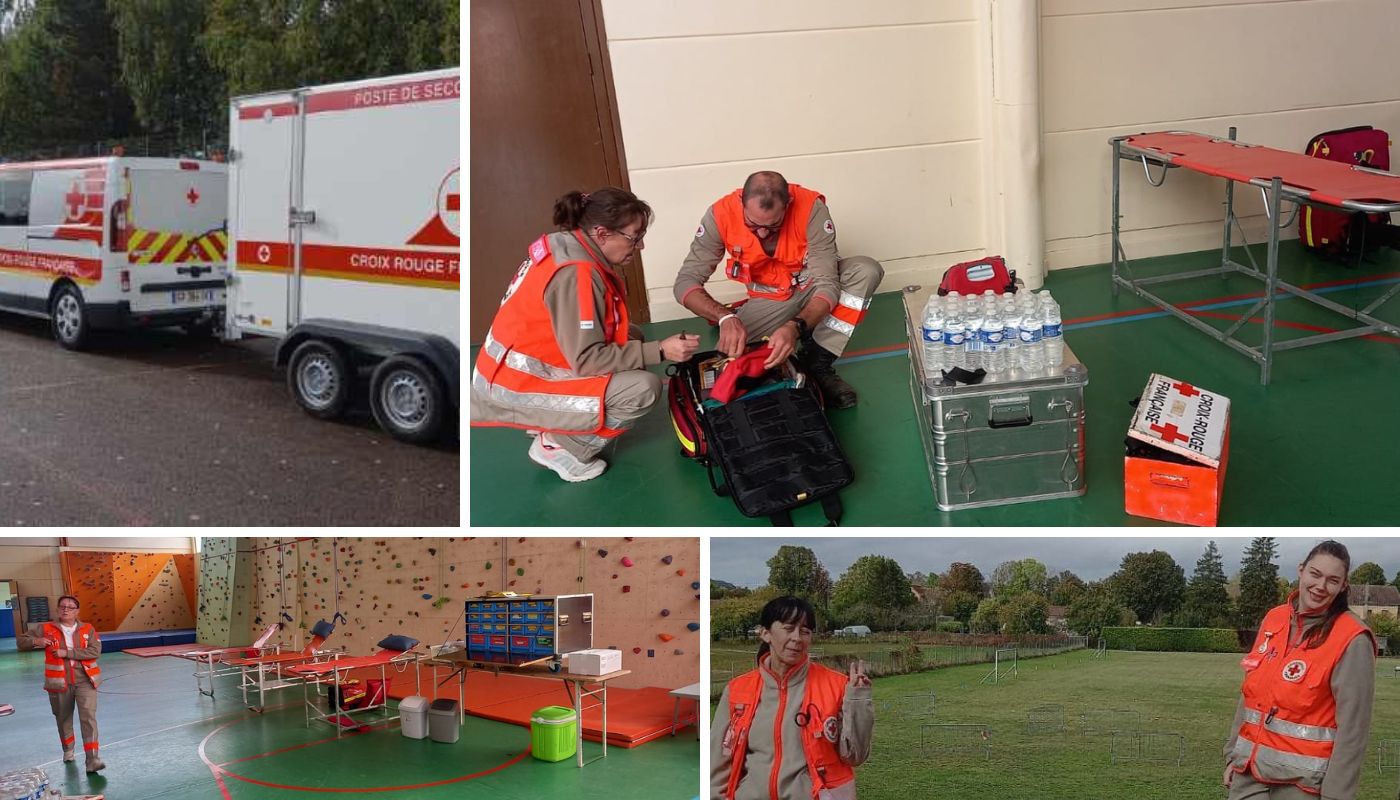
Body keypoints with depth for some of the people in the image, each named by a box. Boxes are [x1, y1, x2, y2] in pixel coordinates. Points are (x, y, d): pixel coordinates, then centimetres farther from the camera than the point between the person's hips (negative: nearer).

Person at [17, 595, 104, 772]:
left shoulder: (88, 629, 0)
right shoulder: (47, 629, 3)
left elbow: (95, 651, -11)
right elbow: (23, 641, 6)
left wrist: (67, 653, -19)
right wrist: (35, 641, -18)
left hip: (85, 680, -2)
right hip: (59, 683, 2)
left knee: (88, 717, -13)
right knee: (63, 718, 16)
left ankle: (92, 760, -16)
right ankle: (68, 750, 43)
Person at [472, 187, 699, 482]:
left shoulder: (569, 245, 2)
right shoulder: (575, 273, -25)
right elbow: (586, 359, -25)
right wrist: (660, 351, -20)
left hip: (518, 369, 10)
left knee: (631, 336, 12)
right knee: (645, 388, -18)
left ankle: (552, 428, 13)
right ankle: (559, 447, -1)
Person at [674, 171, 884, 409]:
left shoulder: (811, 207, -30)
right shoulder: (721, 214, -26)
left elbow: (827, 284, -30)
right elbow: (686, 282, -24)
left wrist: (796, 327, -49)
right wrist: (725, 317, -44)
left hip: (813, 287, -1)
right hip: (769, 300, 1)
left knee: (867, 270, -29)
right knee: (730, 350, -23)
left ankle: (817, 362, -19)